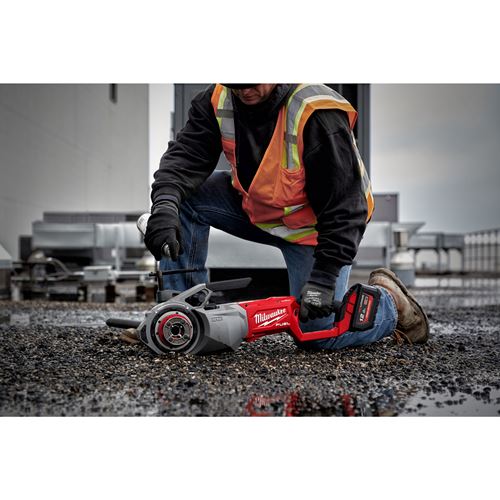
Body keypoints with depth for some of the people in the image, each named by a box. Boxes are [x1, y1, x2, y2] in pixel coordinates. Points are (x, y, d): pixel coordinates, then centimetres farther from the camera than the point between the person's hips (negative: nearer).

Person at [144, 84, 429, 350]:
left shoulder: (318, 113, -30)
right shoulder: (218, 100, -12)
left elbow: (344, 205, -29)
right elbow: (186, 154, -20)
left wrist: (323, 278, -32)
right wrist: (164, 205, -41)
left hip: (311, 227, -5)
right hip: (253, 209, 6)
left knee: (319, 332, -13)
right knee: (186, 196, -15)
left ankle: (389, 301, 18)